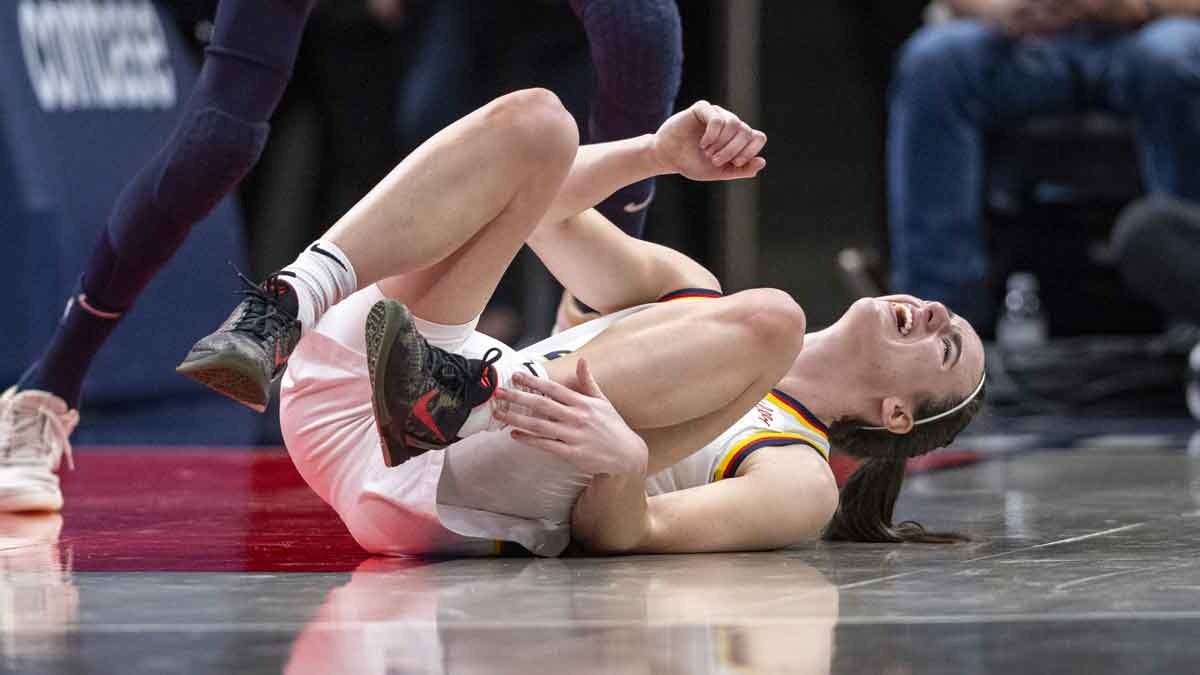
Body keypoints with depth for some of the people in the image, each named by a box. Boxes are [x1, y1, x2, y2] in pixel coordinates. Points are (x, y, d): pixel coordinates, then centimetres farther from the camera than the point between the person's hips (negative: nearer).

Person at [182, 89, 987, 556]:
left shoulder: (799, 480, 9)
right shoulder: (691, 297, 30)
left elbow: (626, 535, -10)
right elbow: (546, 210, 24)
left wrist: (623, 461, -33)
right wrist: (661, 153, 9)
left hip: (449, 499, -6)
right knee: (532, 121, -4)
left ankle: (445, 394, -32)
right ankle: (279, 314, -24)